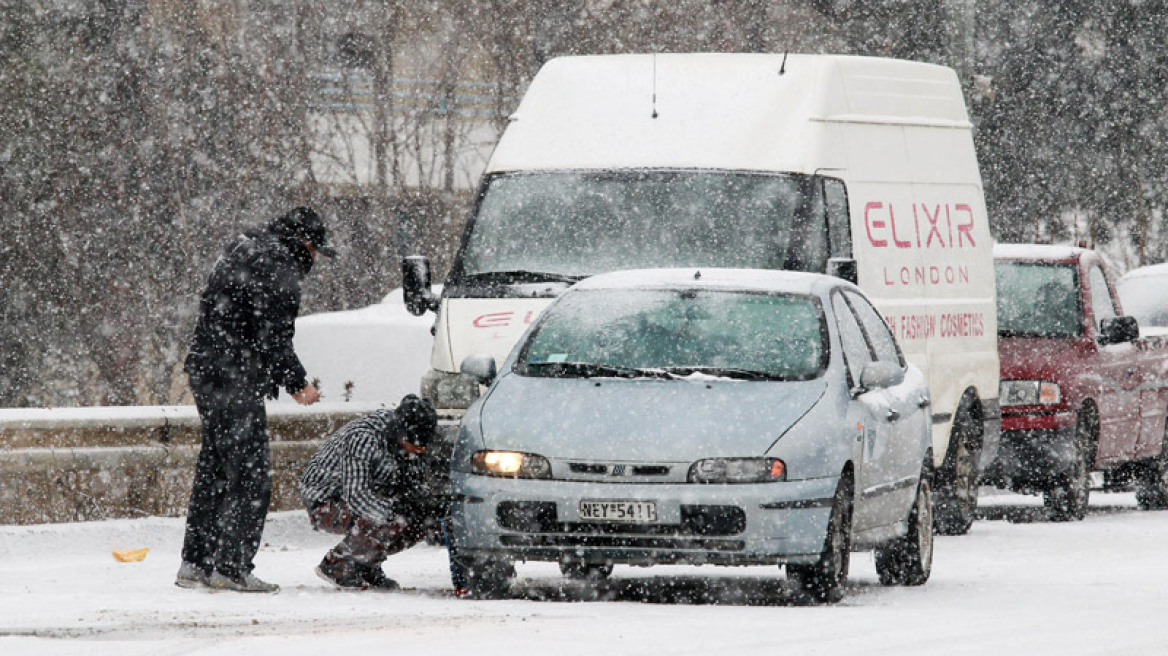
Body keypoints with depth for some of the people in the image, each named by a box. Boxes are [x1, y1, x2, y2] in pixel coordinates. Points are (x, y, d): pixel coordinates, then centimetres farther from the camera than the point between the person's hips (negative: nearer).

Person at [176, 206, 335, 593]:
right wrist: (297, 383, -5)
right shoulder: (278, 271, -13)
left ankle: (195, 564, 19)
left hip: (205, 373, 10)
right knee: (250, 474, -7)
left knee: (214, 470, 15)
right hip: (236, 385, -10)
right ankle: (231, 567, -10)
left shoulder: (240, 254, 18)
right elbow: (272, 341, -18)